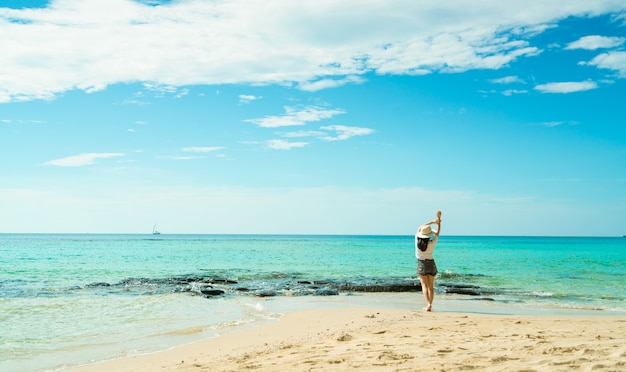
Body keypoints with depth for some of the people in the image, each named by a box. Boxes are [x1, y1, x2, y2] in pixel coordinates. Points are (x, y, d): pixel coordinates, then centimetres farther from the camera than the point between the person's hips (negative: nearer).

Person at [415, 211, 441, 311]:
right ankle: (430, 305, 10)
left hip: (421, 264, 0)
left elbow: (420, 228, 2)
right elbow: (438, 232, -4)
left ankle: (428, 304, -18)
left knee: (424, 285, -2)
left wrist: (432, 221, 3)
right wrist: (439, 219, -3)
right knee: (431, 286, 10)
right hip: (431, 264, 0)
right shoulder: (432, 243, -17)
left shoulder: (417, 240, -13)